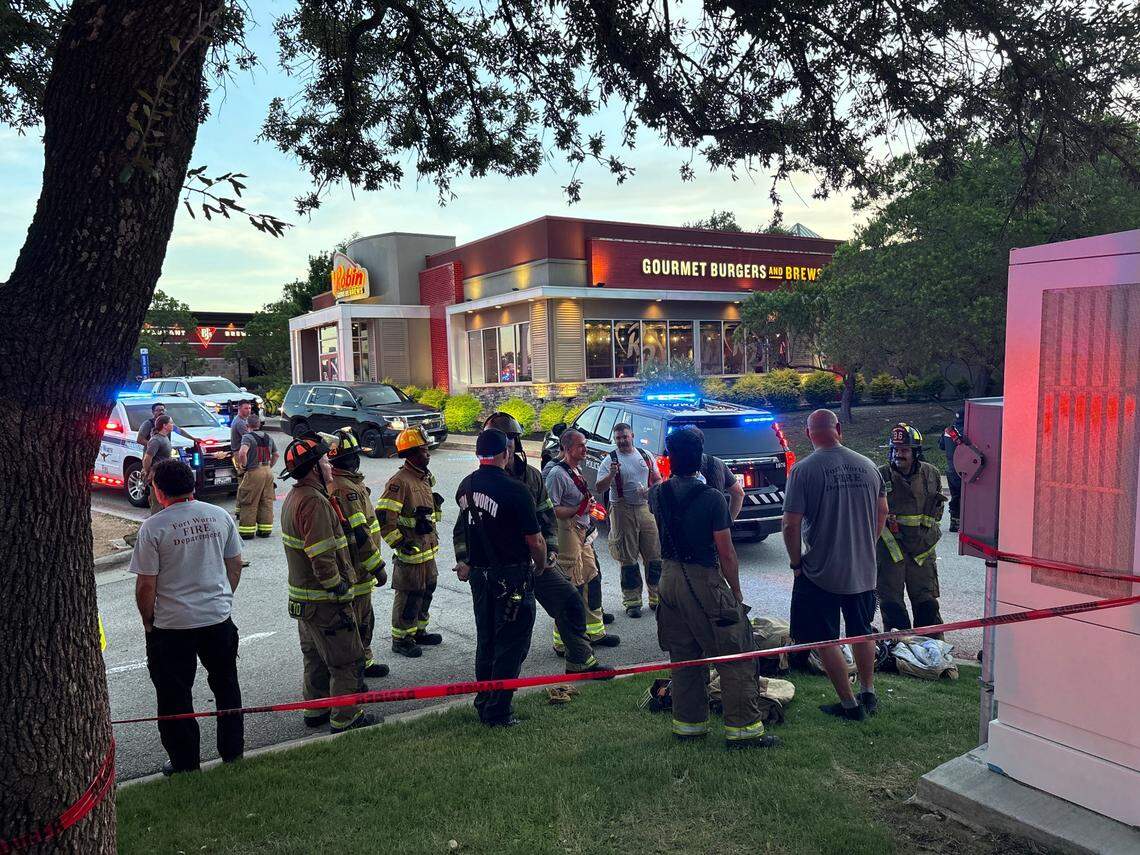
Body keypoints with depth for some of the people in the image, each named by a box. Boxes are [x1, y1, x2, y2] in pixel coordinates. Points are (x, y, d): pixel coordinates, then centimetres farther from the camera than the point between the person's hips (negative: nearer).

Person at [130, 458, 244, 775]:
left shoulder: (153, 528, -14)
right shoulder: (220, 516, -2)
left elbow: (146, 585, -12)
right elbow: (235, 564, 6)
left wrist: (148, 621, 4)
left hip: (171, 625, -4)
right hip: (219, 618, 4)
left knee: (176, 697, 12)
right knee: (225, 686, 20)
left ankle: (185, 763, 22)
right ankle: (233, 751, 30)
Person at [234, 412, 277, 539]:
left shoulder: (248, 437, -8)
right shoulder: (268, 437, 13)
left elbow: (242, 452, -25)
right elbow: (275, 455, 20)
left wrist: (244, 465, -10)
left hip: (254, 472, -6)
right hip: (268, 471, 6)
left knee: (248, 503, 2)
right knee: (266, 502, 11)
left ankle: (247, 530, 5)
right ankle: (265, 529, 16)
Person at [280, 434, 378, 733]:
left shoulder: (294, 497, 11)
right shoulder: (314, 502, -23)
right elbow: (323, 559, -27)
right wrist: (341, 596, -19)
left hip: (302, 598, 10)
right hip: (323, 601, -10)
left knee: (316, 657, 22)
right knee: (348, 661, 2)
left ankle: (316, 710, 34)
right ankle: (345, 718, 11)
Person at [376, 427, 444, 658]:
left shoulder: (424, 478, 11)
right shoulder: (400, 481, -20)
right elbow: (383, 517, -25)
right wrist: (400, 543, -22)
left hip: (428, 549, 9)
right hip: (411, 552, -9)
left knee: (427, 590, 19)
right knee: (409, 595, 0)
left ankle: (418, 631, 35)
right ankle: (400, 639, 14)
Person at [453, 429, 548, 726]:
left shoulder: (465, 487, 2)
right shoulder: (515, 491, -20)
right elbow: (535, 539, -14)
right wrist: (541, 566, 4)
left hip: (479, 574, 7)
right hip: (511, 577, -7)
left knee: (485, 641, 20)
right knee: (511, 645, 5)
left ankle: (483, 703, 31)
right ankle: (497, 712, 10)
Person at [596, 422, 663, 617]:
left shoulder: (645, 455, 10)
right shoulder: (609, 460, -2)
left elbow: (658, 480, 16)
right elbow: (600, 488, -11)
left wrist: (651, 491, -6)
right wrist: (611, 474, -29)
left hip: (646, 509, 4)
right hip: (622, 512, -3)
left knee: (655, 556, 7)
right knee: (628, 559, 2)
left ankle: (656, 597, 20)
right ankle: (632, 601, 12)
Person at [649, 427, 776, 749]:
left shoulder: (658, 494, 0)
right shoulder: (712, 498, -14)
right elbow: (726, 553, -12)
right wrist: (737, 592, -2)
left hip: (670, 578, 6)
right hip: (704, 580, -6)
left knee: (683, 655, 16)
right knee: (734, 656, 4)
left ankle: (687, 722, 25)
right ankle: (743, 728, 8)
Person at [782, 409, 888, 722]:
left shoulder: (804, 469, -14)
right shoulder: (867, 465, 1)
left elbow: (791, 524, -16)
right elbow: (882, 512, 11)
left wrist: (796, 563, -3)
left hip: (820, 572, -5)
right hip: (864, 571, 5)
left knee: (825, 640, 9)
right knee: (862, 633, 24)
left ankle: (849, 704, 15)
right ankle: (868, 694, 35)